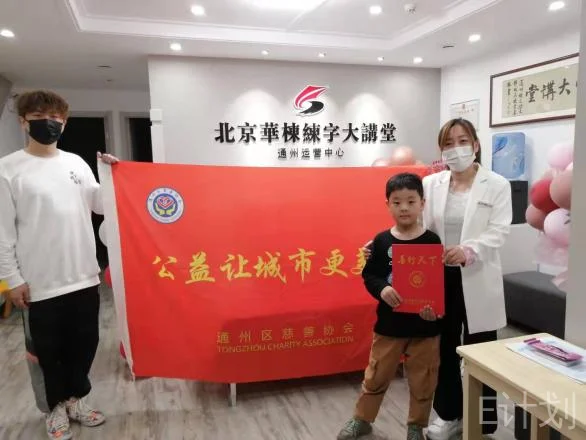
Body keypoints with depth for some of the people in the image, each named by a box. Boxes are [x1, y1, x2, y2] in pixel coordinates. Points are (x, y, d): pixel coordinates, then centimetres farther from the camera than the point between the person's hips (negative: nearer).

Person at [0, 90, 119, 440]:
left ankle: (76, 399, 35)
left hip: (84, 277, 4)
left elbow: (101, 206, 9)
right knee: (48, 350, 11)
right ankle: (56, 406, 32)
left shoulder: (78, 163, 7)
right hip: (40, 284, -3)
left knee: (85, 343, 15)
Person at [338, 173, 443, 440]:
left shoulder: (432, 242, -7)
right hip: (389, 323, 1)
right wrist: (382, 289, -21)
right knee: (376, 375, 15)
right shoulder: (382, 241, -4)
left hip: (424, 325, -1)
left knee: (422, 380, 14)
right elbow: (368, 275, -1)